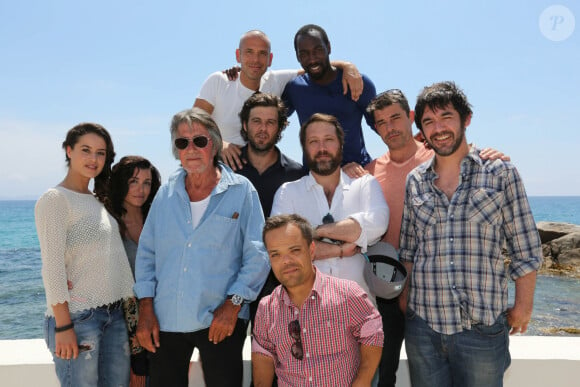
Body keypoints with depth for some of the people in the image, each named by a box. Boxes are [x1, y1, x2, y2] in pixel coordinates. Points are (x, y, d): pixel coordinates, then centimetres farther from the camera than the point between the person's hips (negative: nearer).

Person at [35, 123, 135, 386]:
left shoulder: (100, 200, 14)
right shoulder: (55, 199, -7)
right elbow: (52, 265, -13)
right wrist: (63, 325, -17)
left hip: (115, 315, 7)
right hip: (77, 316, -7)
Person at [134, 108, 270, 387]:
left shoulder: (241, 191, -3)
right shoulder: (166, 194, 8)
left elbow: (257, 255, -5)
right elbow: (147, 253, 10)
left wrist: (233, 303, -12)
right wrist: (145, 307, 3)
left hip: (221, 321, -3)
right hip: (165, 320, 3)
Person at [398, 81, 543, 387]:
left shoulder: (500, 173, 0)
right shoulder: (415, 181, 8)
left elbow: (525, 250, 1)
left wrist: (523, 306, -1)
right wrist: (404, 299, 7)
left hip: (482, 327, -2)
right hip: (423, 323, 3)